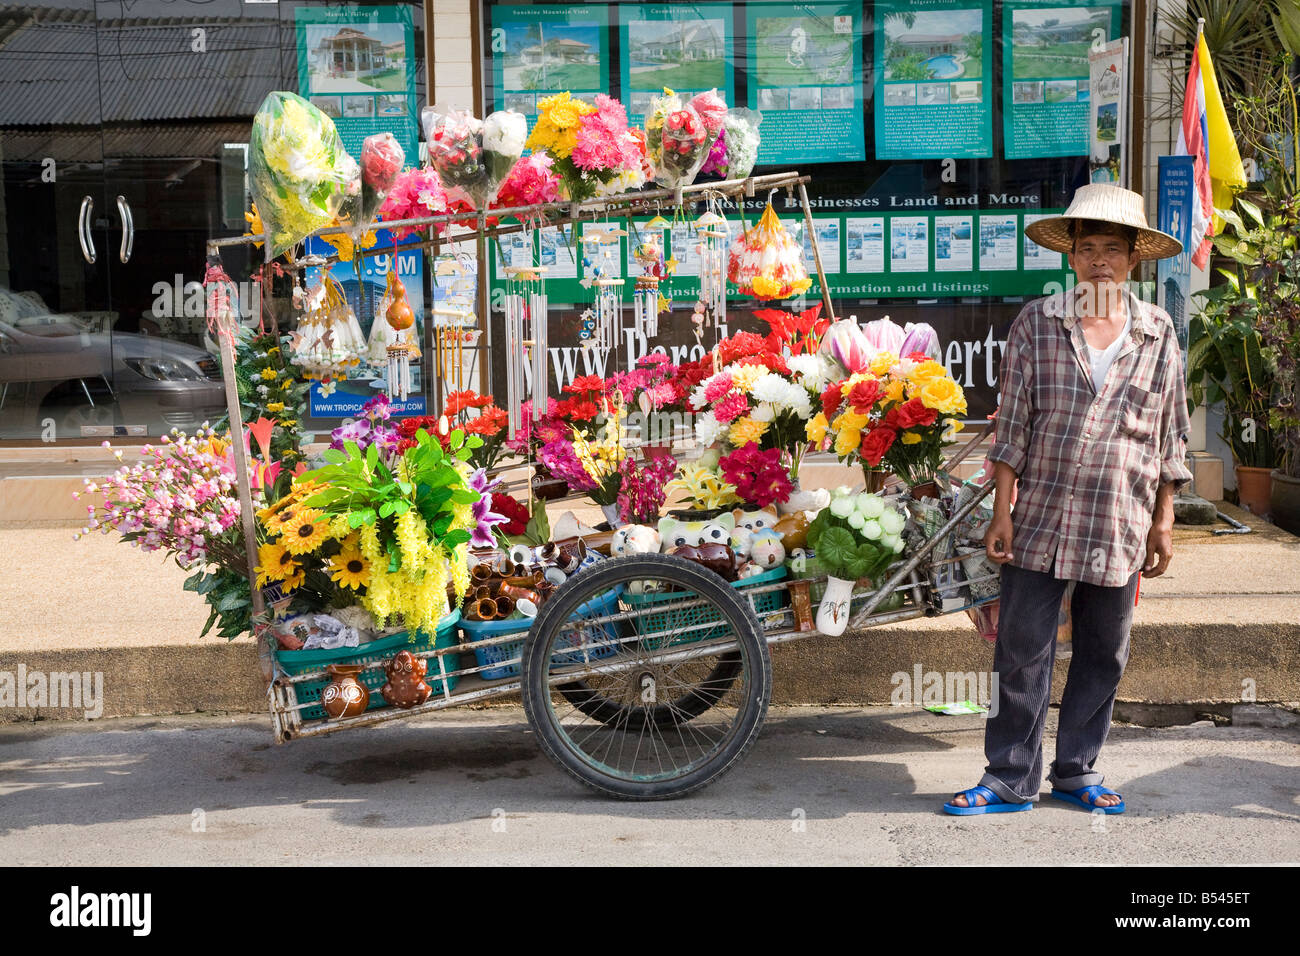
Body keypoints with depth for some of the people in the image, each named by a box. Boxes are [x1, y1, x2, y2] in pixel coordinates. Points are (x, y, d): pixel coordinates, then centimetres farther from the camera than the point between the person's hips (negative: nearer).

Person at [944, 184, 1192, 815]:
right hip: (1040, 521, -2)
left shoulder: (1159, 335, 5)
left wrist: (1163, 520, 8)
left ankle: (1076, 771, 25)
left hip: (1119, 529, 2)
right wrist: (1002, 512, -3)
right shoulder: (1036, 324, 1)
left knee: (1102, 656, 10)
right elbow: (1013, 425, 1)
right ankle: (1011, 779, 12)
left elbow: (1170, 436, 10)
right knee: (1021, 652, 0)